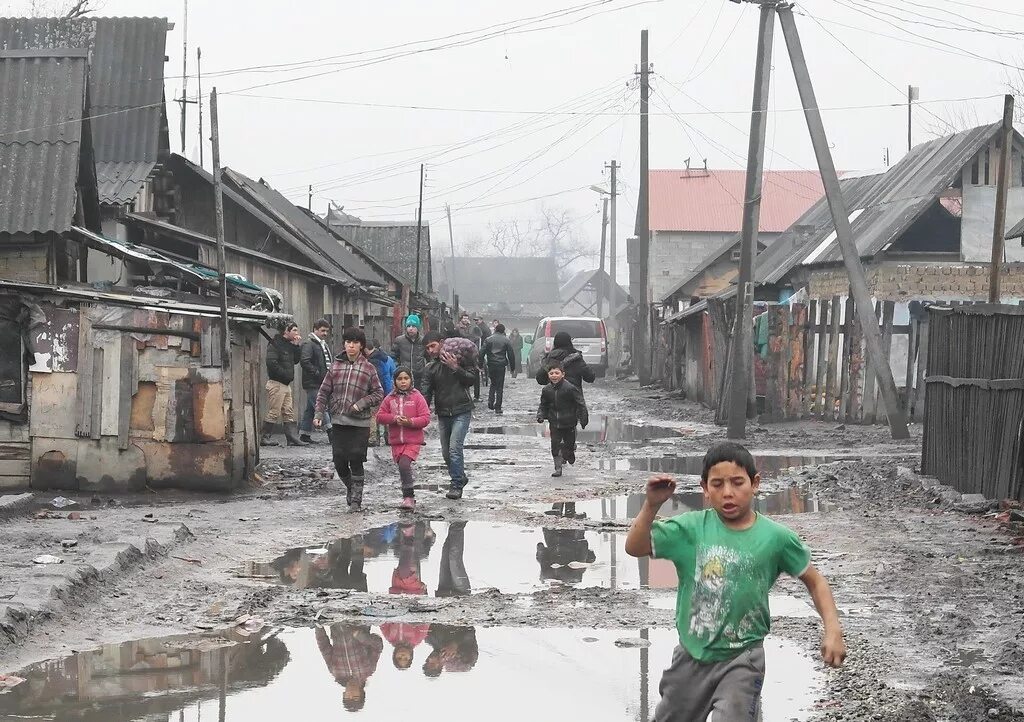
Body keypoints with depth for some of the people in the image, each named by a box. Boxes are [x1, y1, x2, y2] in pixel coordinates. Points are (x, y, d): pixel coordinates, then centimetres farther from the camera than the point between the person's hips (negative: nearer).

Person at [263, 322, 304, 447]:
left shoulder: (289, 345, 17)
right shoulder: (275, 344, -11)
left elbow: (296, 360, 15)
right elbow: (271, 362, -20)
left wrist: (297, 346, 4)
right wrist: (284, 374, -17)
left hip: (286, 384, 9)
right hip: (276, 384, -9)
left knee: (289, 413, 7)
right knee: (274, 413, -6)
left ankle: (293, 439, 8)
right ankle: (265, 438, 0)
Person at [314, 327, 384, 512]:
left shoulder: (368, 368, 2)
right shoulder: (336, 366, 8)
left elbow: (378, 394, 3)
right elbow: (324, 392, 11)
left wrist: (361, 403, -11)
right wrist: (319, 414, 2)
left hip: (360, 423, -2)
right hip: (338, 421, 3)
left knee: (356, 461, -3)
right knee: (339, 461, 3)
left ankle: (356, 500, 6)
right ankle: (350, 487, 30)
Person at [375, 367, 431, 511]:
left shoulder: (417, 397, 0)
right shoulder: (390, 398, 8)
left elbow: (426, 418, -4)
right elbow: (380, 416, 5)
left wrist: (411, 422, -19)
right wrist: (394, 419, -12)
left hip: (413, 441, -4)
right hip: (396, 441, 4)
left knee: (404, 464, -22)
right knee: (402, 467, 7)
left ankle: (408, 496, -16)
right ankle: (409, 497, 21)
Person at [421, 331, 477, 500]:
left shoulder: (458, 359, -3)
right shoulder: (429, 369, 6)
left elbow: (474, 378, -6)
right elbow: (426, 394, -1)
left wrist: (456, 368, -16)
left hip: (461, 411, -5)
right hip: (443, 414, 5)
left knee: (455, 448, -16)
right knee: (446, 452, 11)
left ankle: (457, 485, -8)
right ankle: (460, 477, 33)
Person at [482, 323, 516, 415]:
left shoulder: (488, 339, 2)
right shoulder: (506, 340, 0)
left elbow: (482, 352, -1)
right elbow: (511, 354, 1)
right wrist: (512, 366, 8)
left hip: (491, 365, 2)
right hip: (501, 365, -2)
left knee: (493, 384, 20)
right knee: (500, 386, 2)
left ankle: (490, 403, 8)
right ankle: (497, 408, 0)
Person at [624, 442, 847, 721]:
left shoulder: (776, 537, -10)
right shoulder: (692, 528, -8)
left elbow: (814, 581, 2)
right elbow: (634, 548, -11)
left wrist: (833, 630, -9)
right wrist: (652, 505, -25)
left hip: (742, 658, -2)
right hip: (693, 655, 2)